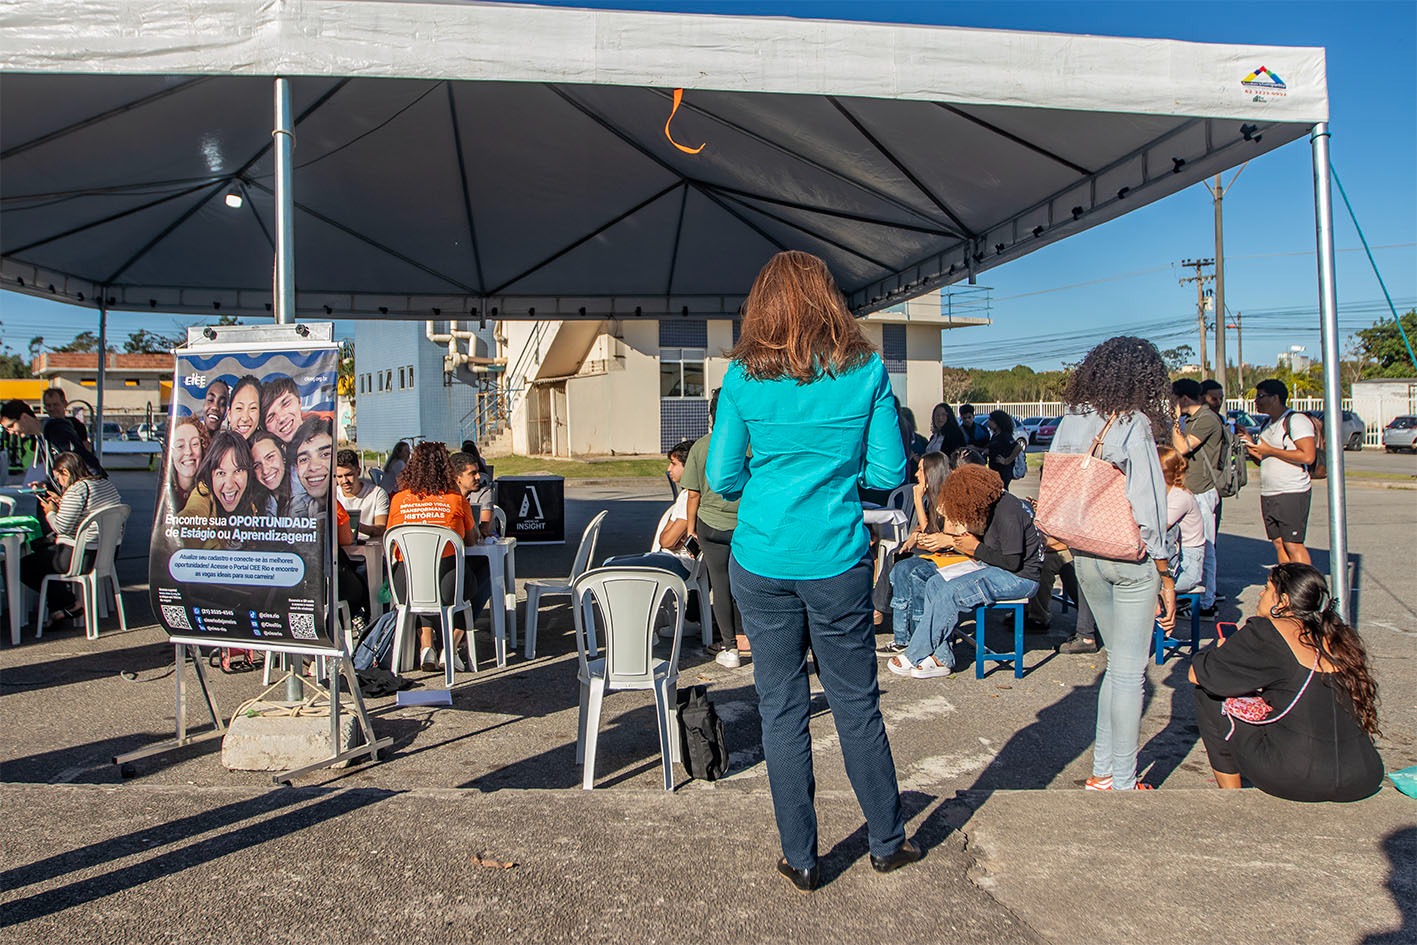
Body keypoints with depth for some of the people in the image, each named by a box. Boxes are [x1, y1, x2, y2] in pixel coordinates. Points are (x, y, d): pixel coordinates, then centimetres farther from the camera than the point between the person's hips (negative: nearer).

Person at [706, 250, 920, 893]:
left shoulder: (744, 377, -4)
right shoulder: (866, 370, -3)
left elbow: (722, 478, -1)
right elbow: (889, 471, -1)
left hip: (762, 562, 0)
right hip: (837, 562, 0)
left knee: (781, 709, 10)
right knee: (857, 704, 14)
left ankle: (800, 859, 22)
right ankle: (887, 843, 30)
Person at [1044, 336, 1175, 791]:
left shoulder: (1070, 421, 3)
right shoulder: (1133, 425, -13)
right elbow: (1150, 507, -14)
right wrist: (1165, 575, -7)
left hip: (1084, 556, 6)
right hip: (1130, 555, -6)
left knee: (1119, 661, 20)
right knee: (1128, 670, 4)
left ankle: (1102, 771, 25)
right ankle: (1123, 783, 13)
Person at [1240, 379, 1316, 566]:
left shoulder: (1296, 420, -8)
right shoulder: (1267, 425, 19)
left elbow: (1308, 456, -19)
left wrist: (1269, 450, -15)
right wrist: (1251, 445, 7)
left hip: (1292, 494, -9)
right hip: (1268, 495, 9)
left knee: (1293, 544, -11)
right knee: (1279, 544, 8)